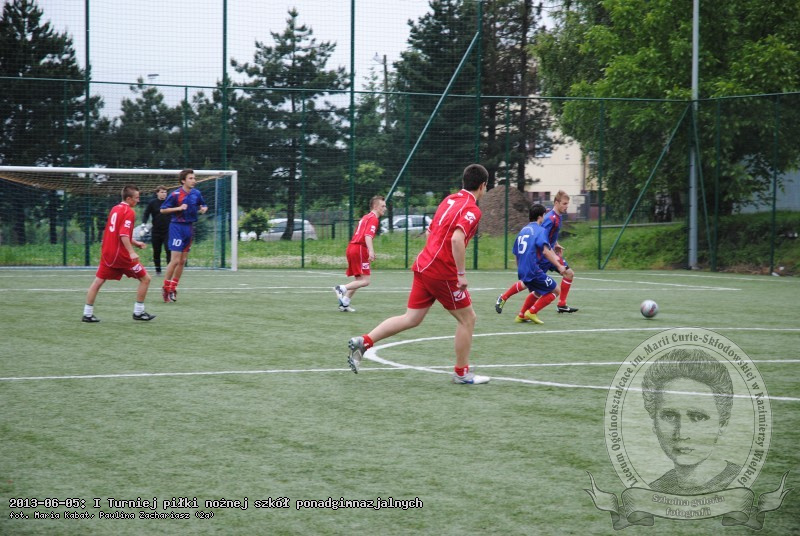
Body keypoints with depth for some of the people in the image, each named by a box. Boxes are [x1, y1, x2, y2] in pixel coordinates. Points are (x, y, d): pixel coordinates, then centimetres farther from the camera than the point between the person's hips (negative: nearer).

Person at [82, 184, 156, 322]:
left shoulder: (115, 209, 14)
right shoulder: (129, 212, -12)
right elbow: (123, 235, -22)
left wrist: (135, 242, 25)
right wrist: (131, 252, -28)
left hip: (107, 253, 8)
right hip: (121, 254, -8)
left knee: (98, 281, 11)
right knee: (145, 279, 4)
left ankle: (87, 314, 7)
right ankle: (138, 312, 6)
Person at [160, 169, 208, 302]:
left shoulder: (196, 193, 5)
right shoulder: (175, 195, -11)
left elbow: (204, 205, 21)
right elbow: (163, 210, -8)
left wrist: (204, 208, -3)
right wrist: (179, 208, -19)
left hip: (190, 227, 6)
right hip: (177, 227, -6)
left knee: (183, 261, 8)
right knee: (175, 260, -10)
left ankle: (173, 288, 18)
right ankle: (165, 288, 3)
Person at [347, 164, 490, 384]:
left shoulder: (449, 200, 15)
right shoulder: (471, 209, -12)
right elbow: (457, 238, -27)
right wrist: (461, 273, -23)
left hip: (424, 265, 8)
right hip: (443, 272, -8)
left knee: (411, 319, 9)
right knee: (467, 318, 8)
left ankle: (363, 342, -2)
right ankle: (462, 373, 14)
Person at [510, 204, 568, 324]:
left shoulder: (523, 230, 16)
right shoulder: (540, 230, -8)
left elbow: (516, 253, 21)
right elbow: (545, 251, -21)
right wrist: (559, 266, -20)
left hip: (522, 272, 8)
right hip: (533, 270, -8)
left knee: (538, 292, 30)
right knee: (555, 291, 5)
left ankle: (521, 315, 25)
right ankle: (531, 312, -1)